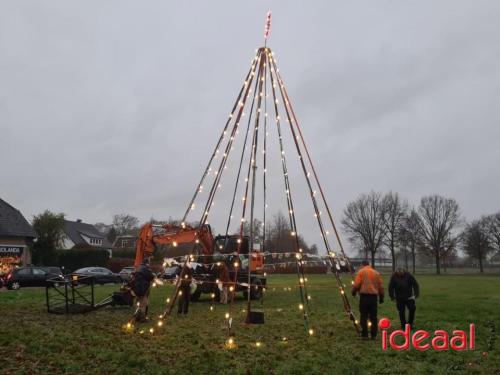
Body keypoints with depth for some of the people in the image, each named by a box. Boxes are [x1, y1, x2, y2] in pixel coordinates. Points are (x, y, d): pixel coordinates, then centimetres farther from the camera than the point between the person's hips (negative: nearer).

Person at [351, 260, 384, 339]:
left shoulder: (361, 271, 1)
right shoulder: (376, 273, 14)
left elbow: (357, 284, -8)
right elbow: (380, 286, 13)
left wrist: (354, 291, 8)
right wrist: (381, 297, 21)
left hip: (364, 295, -4)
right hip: (374, 296, 4)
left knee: (364, 316, 2)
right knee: (373, 316, 10)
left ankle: (364, 334, 0)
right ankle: (374, 335, 11)